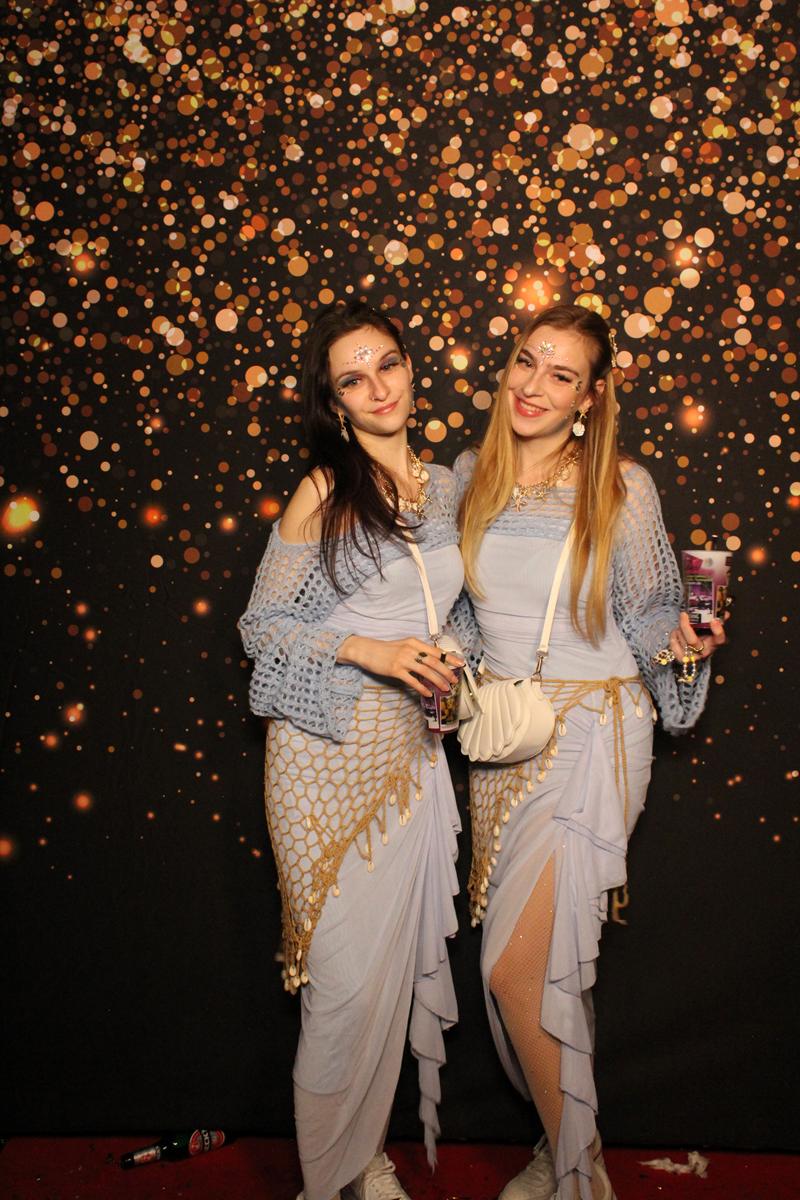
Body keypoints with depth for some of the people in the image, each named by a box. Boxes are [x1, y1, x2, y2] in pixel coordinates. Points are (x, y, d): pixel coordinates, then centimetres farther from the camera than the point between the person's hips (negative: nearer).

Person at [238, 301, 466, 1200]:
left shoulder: (444, 485, 10)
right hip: (326, 751, -5)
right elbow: (261, 626, -6)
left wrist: (449, 661, 6)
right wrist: (370, 652, -17)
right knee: (348, 972, -1)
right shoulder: (324, 493, -7)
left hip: (409, 748, 5)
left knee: (400, 957, 10)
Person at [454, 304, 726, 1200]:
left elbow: (648, 616, 0)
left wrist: (680, 643, -19)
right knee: (553, 965, 13)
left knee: (515, 966, -6)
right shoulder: (470, 475, 4)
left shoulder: (623, 489, -7)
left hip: (591, 734, -4)